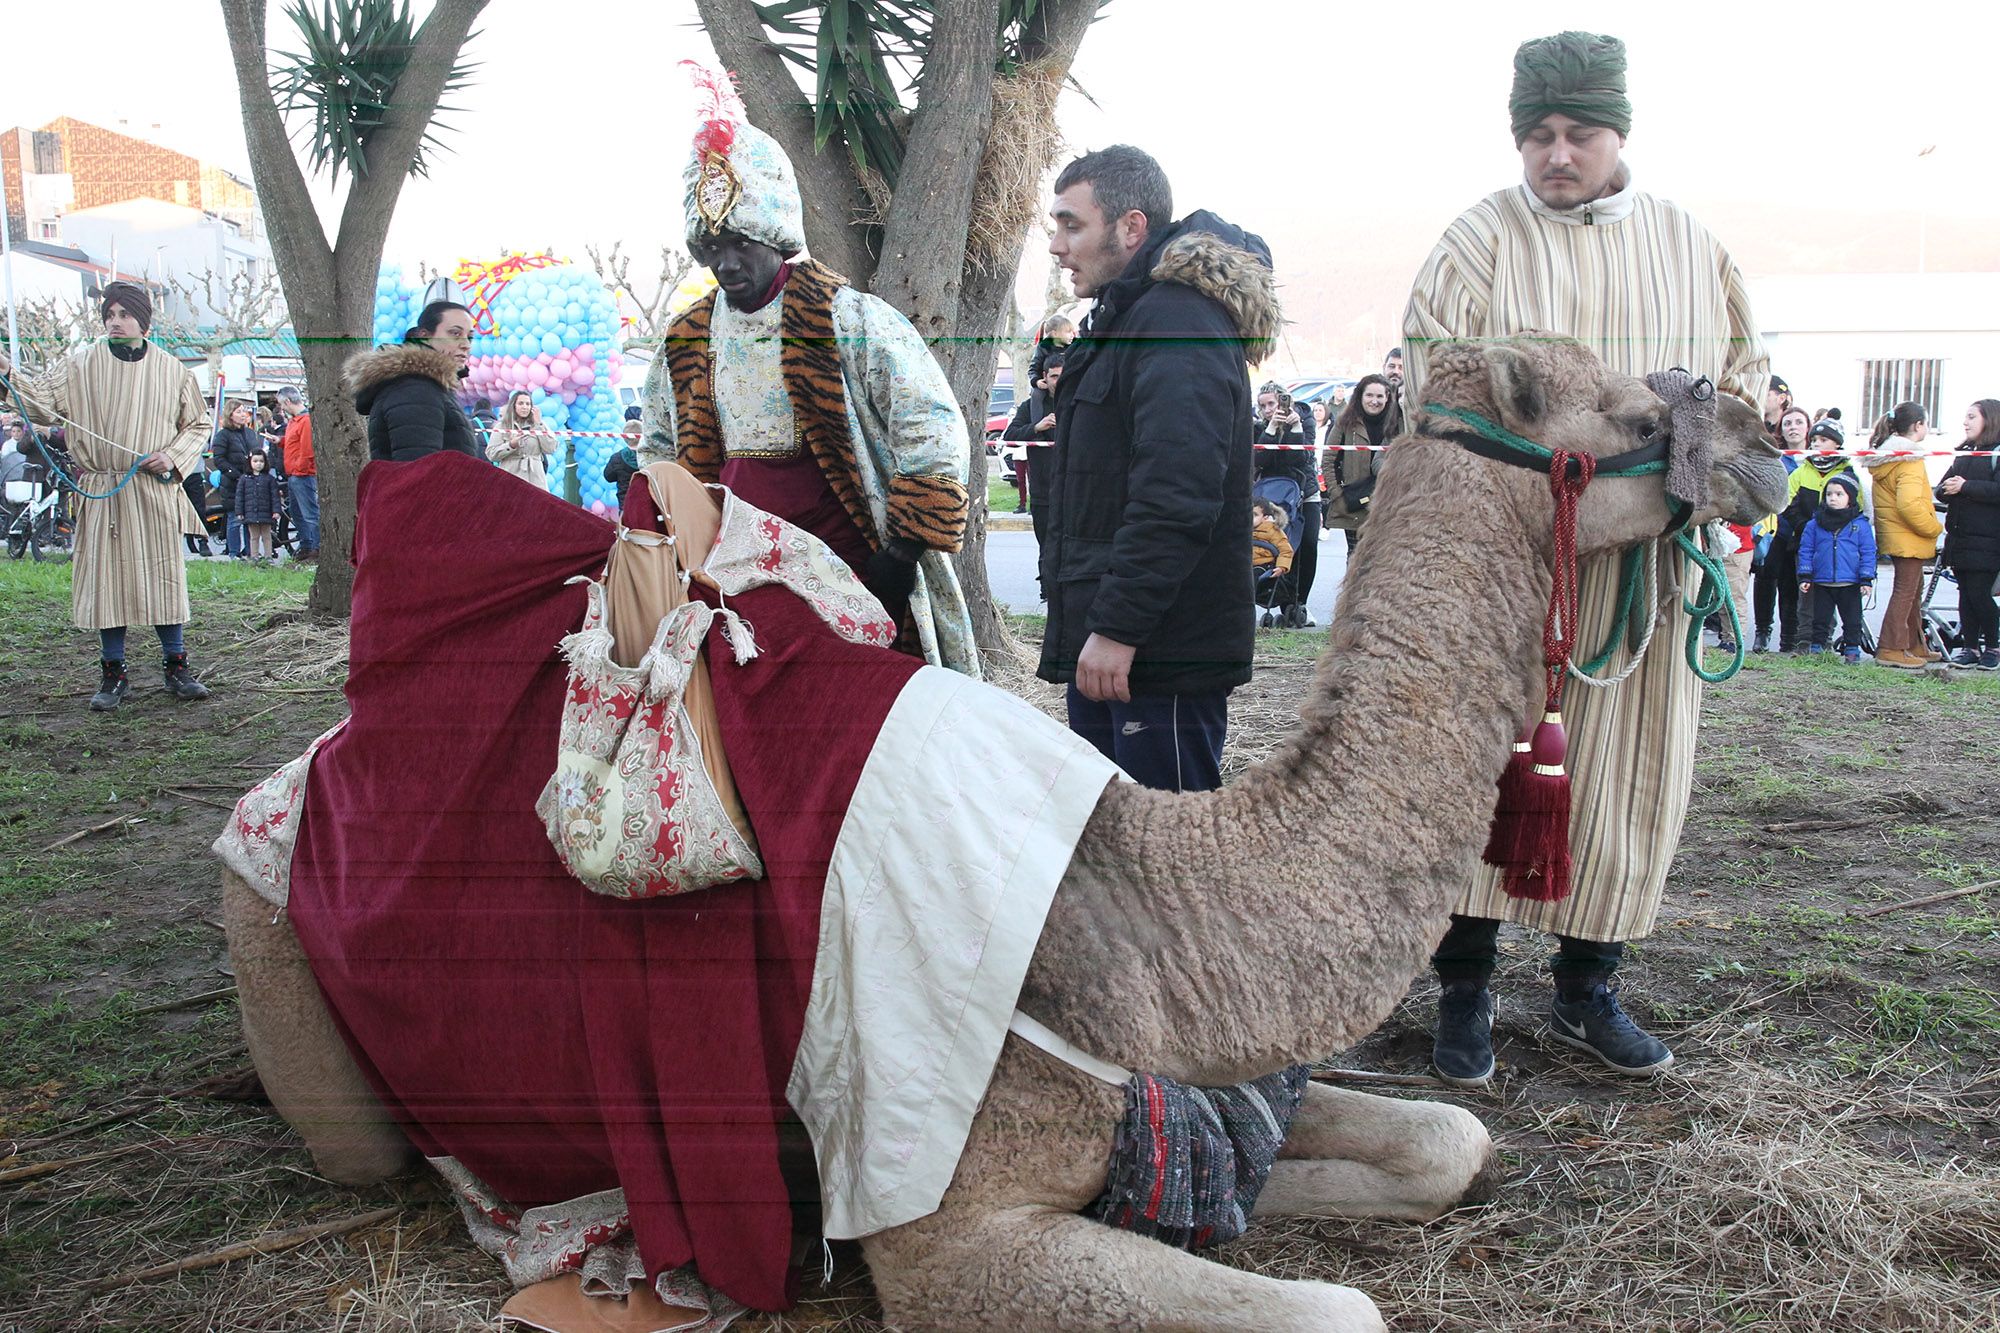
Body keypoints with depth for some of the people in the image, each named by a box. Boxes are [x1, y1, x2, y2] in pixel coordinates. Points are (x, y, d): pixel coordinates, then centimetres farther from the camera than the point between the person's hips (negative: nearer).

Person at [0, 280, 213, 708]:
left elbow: (198, 424, 12)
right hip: (102, 493, 0)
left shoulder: (170, 370, 5)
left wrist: (173, 457, -4)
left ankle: (176, 667, 12)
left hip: (156, 492, 0)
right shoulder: (81, 365, 4)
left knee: (165, 575, 2)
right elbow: (44, 404, -1)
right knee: (106, 577, 2)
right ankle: (113, 674, 11)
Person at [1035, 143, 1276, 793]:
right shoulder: (1125, 320, 21)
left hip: (1161, 653, -11)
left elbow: (1176, 495, -25)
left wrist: (1118, 628, -25)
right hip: (1106, 646, 11)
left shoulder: (1177, 323, -14)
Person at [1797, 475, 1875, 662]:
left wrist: (1866, 579, -6)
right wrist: (1805, 577, 0)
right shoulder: (1814, 524, 3)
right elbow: (1806, 551, 6)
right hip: (1822, 583, 1)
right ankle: (1817, 648, 17)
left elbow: (1868, 553, 0)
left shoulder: (1861, 525, 0)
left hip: (1850, 584, -1)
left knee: (1852, 620, 7)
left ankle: (1852, 649, 16)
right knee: (1820, 619, 9)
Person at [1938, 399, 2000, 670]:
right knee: (1966, 594, 6)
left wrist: (1965, 487, -18)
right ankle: (1970, 647, 12)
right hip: (1959, 538, 6)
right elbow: (1942, 490, 13)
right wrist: (1948, 489, -9)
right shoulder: (1964, 453, 18)